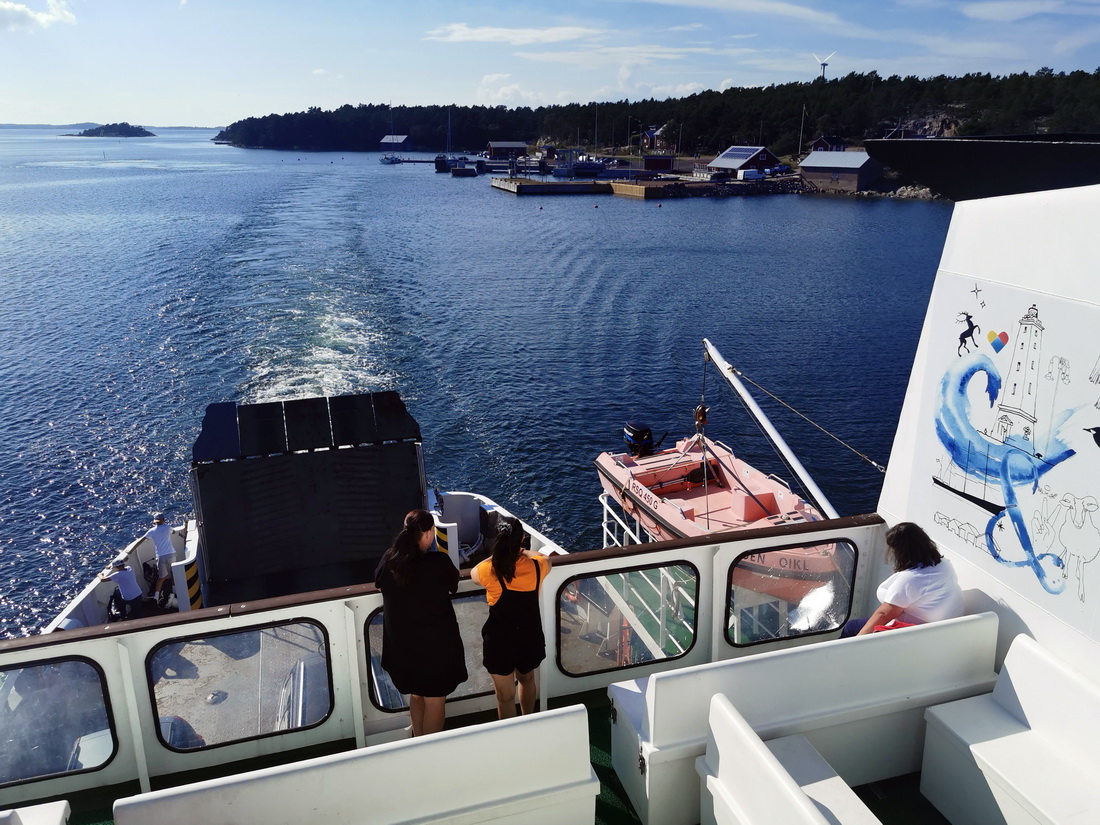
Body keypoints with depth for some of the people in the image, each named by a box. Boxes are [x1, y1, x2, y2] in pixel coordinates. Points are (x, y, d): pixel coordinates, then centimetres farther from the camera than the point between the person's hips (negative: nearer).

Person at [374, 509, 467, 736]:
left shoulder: (388, 560, -10)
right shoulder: (439, 563, -23)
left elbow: (379, 582, 11)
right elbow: (454, 585, -3)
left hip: (401, 642, 5)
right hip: (436, 642, -5)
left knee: (416, 694, 26)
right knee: (435, 699, 14)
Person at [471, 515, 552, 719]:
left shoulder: (490, 571, -21)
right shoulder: (536, 567, -14)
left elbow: (473, 573, 4)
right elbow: (546, 559, 12)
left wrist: (495, 557, 14)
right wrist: (527, 552, 28)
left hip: (500, 640, -4)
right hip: (530, 636, 4)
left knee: (505, 697, 12)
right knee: (527, 679, 31)